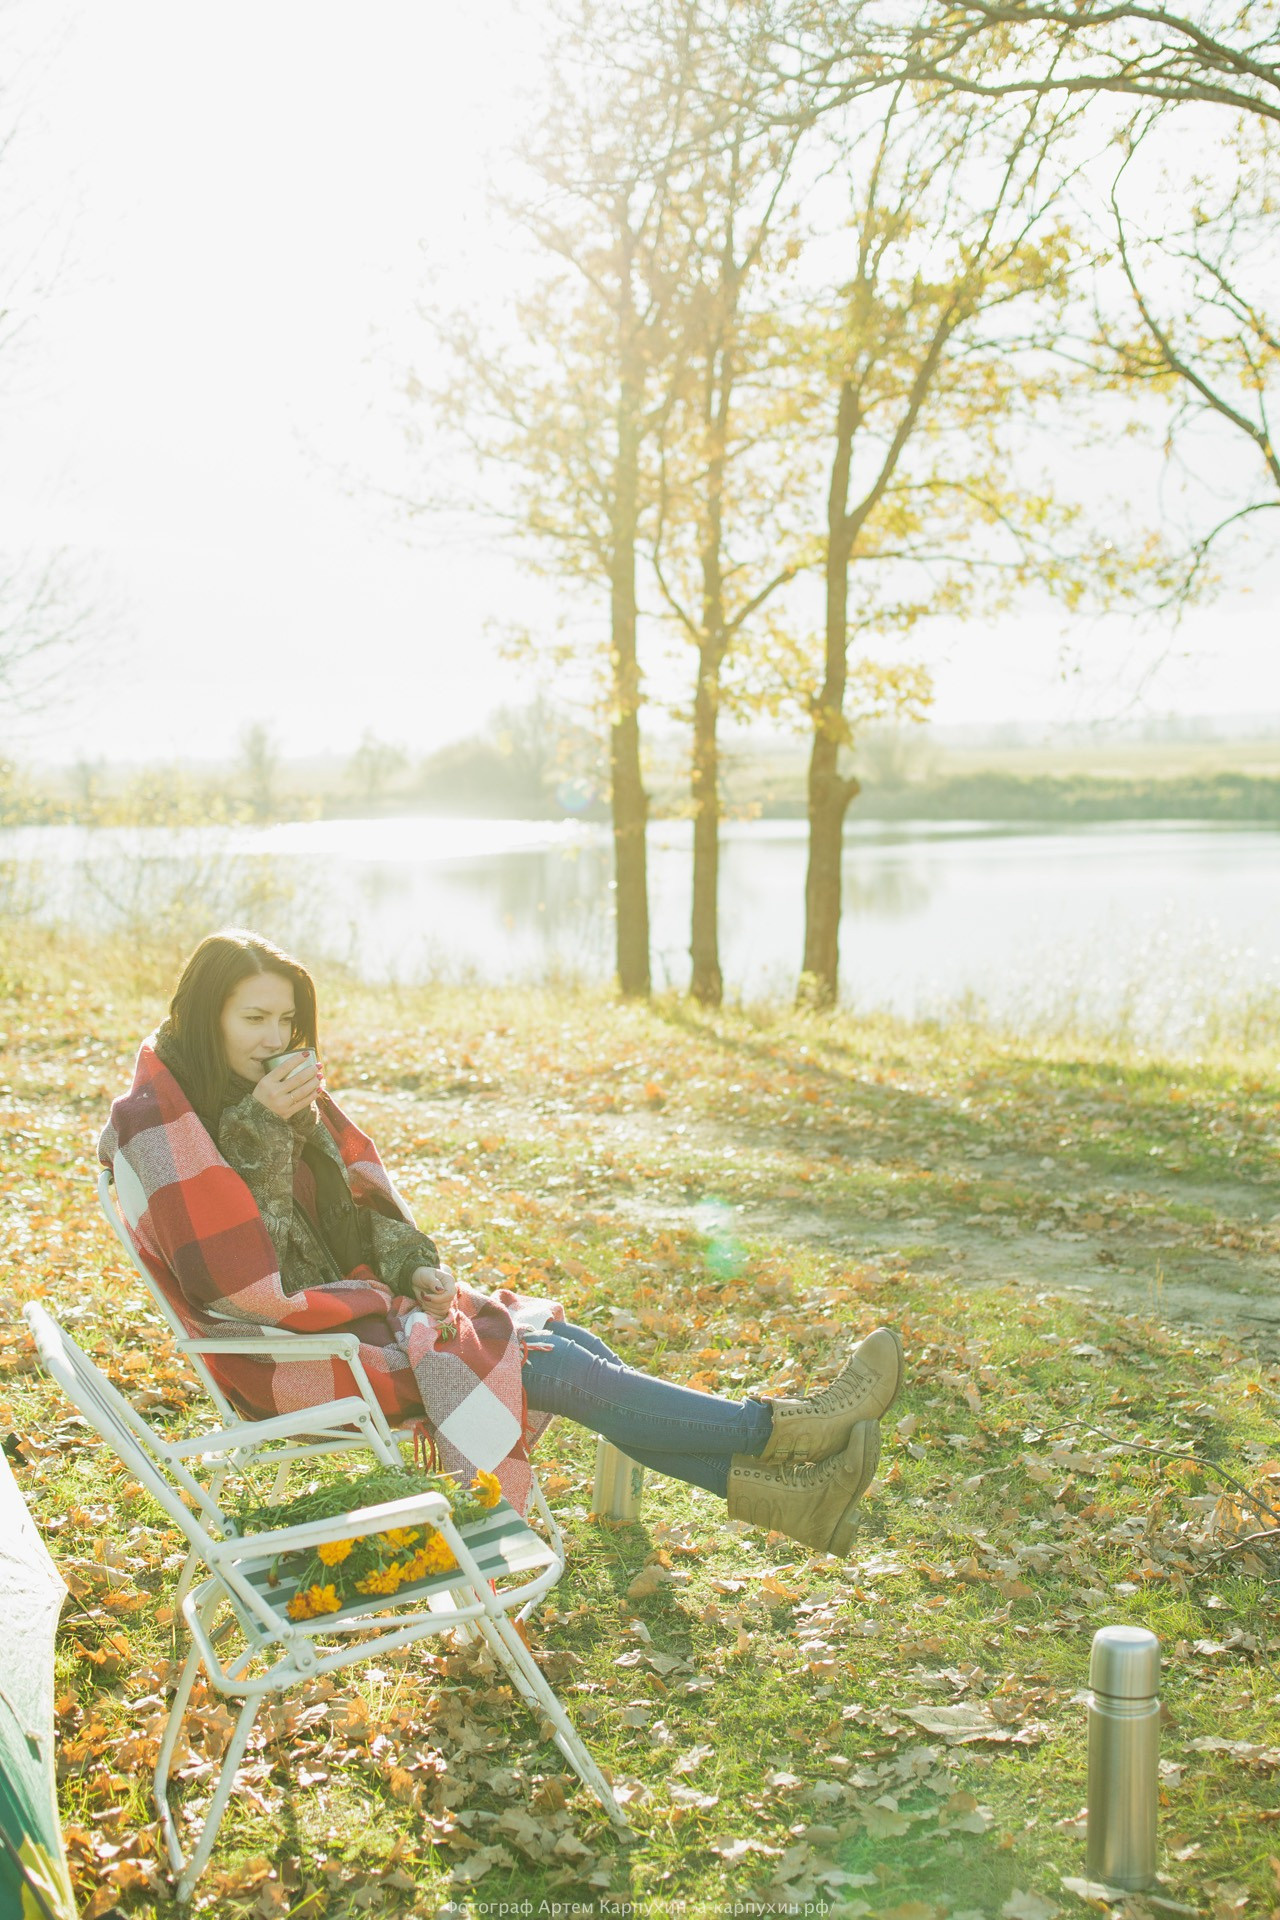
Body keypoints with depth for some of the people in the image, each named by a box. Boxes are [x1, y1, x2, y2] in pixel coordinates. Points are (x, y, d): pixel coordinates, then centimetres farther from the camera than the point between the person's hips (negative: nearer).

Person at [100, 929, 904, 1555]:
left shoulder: (284, 1091, 8)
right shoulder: (159, 1123, -16)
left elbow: (363, 1191, 14)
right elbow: (238, 1278, -23)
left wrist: (414, 1268, -5)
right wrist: (259, 1130, -27)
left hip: (352, 1296, 8)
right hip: (286, 1354, -8)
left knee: (573, 1343, -8)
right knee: (551, 1366, -17)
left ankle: (787, 1497, -13)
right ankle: (780, 1429, -12)